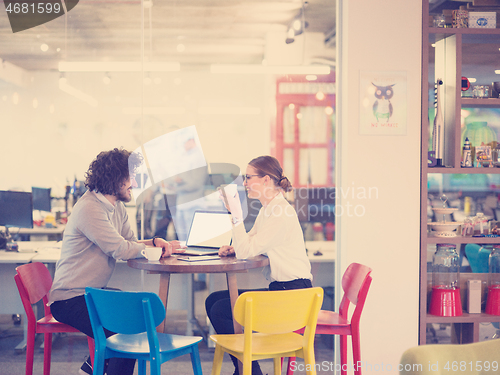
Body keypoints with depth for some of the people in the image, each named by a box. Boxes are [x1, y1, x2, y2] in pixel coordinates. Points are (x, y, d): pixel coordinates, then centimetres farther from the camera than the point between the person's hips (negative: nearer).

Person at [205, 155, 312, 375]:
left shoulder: (281, 214, -18)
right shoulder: (268, 209, 14)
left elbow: (246, 251, -21)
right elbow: (251, 244, 22)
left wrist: (237, 215, -18)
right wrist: (233, 248, 1)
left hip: (292, 292, -10)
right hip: (279, 288, 10)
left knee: (220, 310, -15)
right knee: (213, 301, 6)